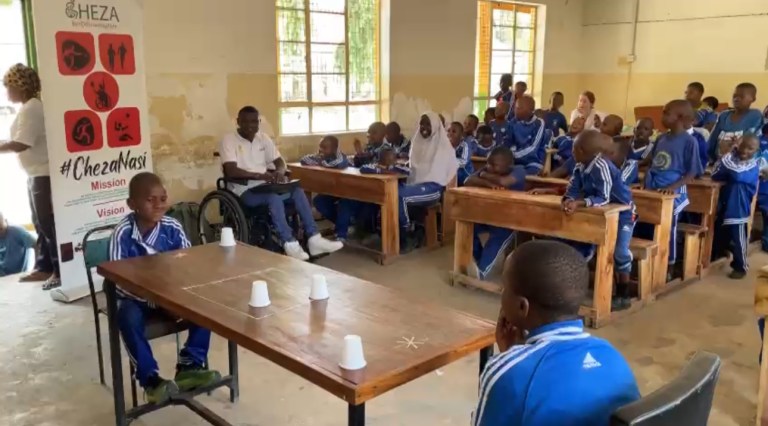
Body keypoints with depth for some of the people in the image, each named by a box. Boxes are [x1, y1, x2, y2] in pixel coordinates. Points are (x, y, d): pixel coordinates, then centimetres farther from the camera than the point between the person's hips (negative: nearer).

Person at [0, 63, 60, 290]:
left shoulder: (31, 108, -16)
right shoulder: (29, 108, 15)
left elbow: (20, 144, -23)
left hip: (44, 174, -10)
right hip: (37, 174, 10)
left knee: (48, 224, -7)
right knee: (41, 223, 15)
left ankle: (61, 271, -1)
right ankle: (44, 267, 24)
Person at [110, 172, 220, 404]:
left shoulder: (173, 227, -9)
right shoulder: (122, 233, -18)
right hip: (136, 297, -3)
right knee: (128, 317, -34)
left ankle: (189, 365, -11)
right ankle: (150, 378, -21)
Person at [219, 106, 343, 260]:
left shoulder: (263, 138, 11)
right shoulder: (228, 140, -7)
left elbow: (279, 162, 12)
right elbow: (231, 172, -20)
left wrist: (279, 172, -13)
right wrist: (260, 175, -30)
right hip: (244, 191, -6)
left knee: (297, 190, -17)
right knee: (274, 196, -34)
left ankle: (314, 239, -20)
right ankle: (290, 244, -32)